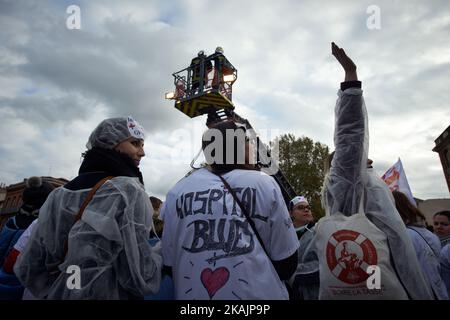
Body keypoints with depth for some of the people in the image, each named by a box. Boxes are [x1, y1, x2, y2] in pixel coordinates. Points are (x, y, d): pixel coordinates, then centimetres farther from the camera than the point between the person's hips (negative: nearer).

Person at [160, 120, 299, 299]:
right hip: (258, 294, -1)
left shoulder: (177, 191, -5)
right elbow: (286, 264, -4)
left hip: (191, 293, 2)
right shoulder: (264, 183, -9)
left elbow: (169, 263, 1)